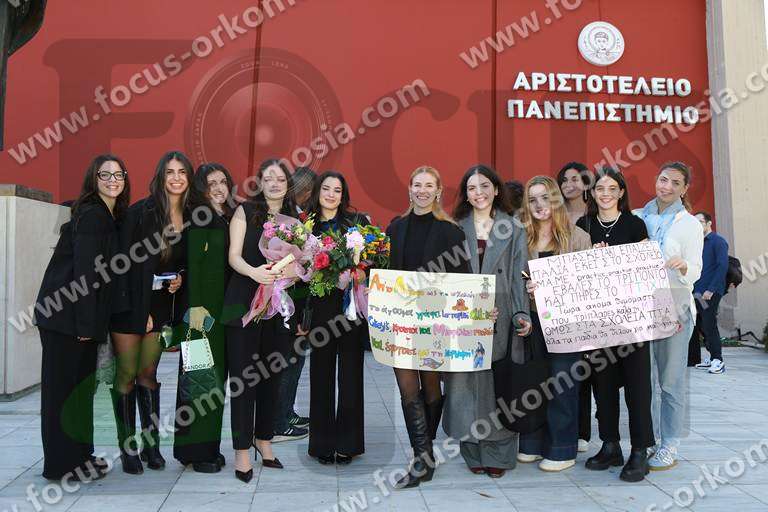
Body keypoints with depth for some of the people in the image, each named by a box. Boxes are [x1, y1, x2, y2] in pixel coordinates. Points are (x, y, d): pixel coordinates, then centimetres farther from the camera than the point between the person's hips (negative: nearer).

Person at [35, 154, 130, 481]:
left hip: (83, 317, 9)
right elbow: (85, 270, -18)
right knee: (65, 385, 1)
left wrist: (93, 322, 10)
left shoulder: (111, 217, 14)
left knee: (81, 384, 15)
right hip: (67, 315, -9)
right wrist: (86, 322, -20)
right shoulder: (91, 215, -13)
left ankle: (80, 454, 27)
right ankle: (63, 463, 11)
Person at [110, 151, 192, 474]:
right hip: (131, 304, -4)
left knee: (148, 373, 11)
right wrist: (136, 309, -14)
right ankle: (127, 448, 14)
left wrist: (180, 279, -5)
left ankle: (151, 444, 18)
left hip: (162, 305, 4)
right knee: (127, 374, 2)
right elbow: (125, 261, -11)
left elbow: (189, 262, 17)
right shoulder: (140, 212, -10)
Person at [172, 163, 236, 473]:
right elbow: (192, 264, -12)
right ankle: (194, 450, 7)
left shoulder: (231, 219, 15)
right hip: (202, 307, -7)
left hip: (224, 308, 7)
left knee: (216, 377, 10)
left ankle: (209, 445, 19)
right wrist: (195, 306, -20)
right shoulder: (198, 218, -5)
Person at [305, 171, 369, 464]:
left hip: (351, 306, -1)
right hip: (321, 306, 1)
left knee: (350, 373, 4)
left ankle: (347, 442, 16)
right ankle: (323, 442, 18)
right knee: (322, 374, 6)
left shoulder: (358, 221, 4)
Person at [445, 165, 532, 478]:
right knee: (466, 384, 2)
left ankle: (498, 454, 16)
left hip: (500, 320, -1)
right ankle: (473, 453, 16)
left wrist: (523, 315, -10)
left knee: (499, 385, 2)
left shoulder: (513, 230, 8)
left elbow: (519, 276, 3)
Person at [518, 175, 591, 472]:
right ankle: (534, 444, 24)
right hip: (533, 318, 3)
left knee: (562, 384, 3)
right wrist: (526, 288, -12)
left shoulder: (577, 236, -1)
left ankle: (562, 450, 16)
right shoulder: (523, 237, 6)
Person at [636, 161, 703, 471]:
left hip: (674, 308, -3)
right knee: (644, 377, 8)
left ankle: (669, 448, 11)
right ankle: (649, 440, 22)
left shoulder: (690, 224, 2)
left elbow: (696, 271, -5)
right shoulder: (639, 218, 11)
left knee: (671, 381, 0)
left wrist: (681, 266, -27)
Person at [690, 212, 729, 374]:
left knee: (708, 325, -8)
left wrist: (711, 290, -19)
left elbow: (723, 266, -14)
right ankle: (713, 357, 19)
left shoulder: (718, 241, -6)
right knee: (699, 325, 9)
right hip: (697, 292, 7)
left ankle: (718, 360, 0)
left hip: (710, 293, -7)